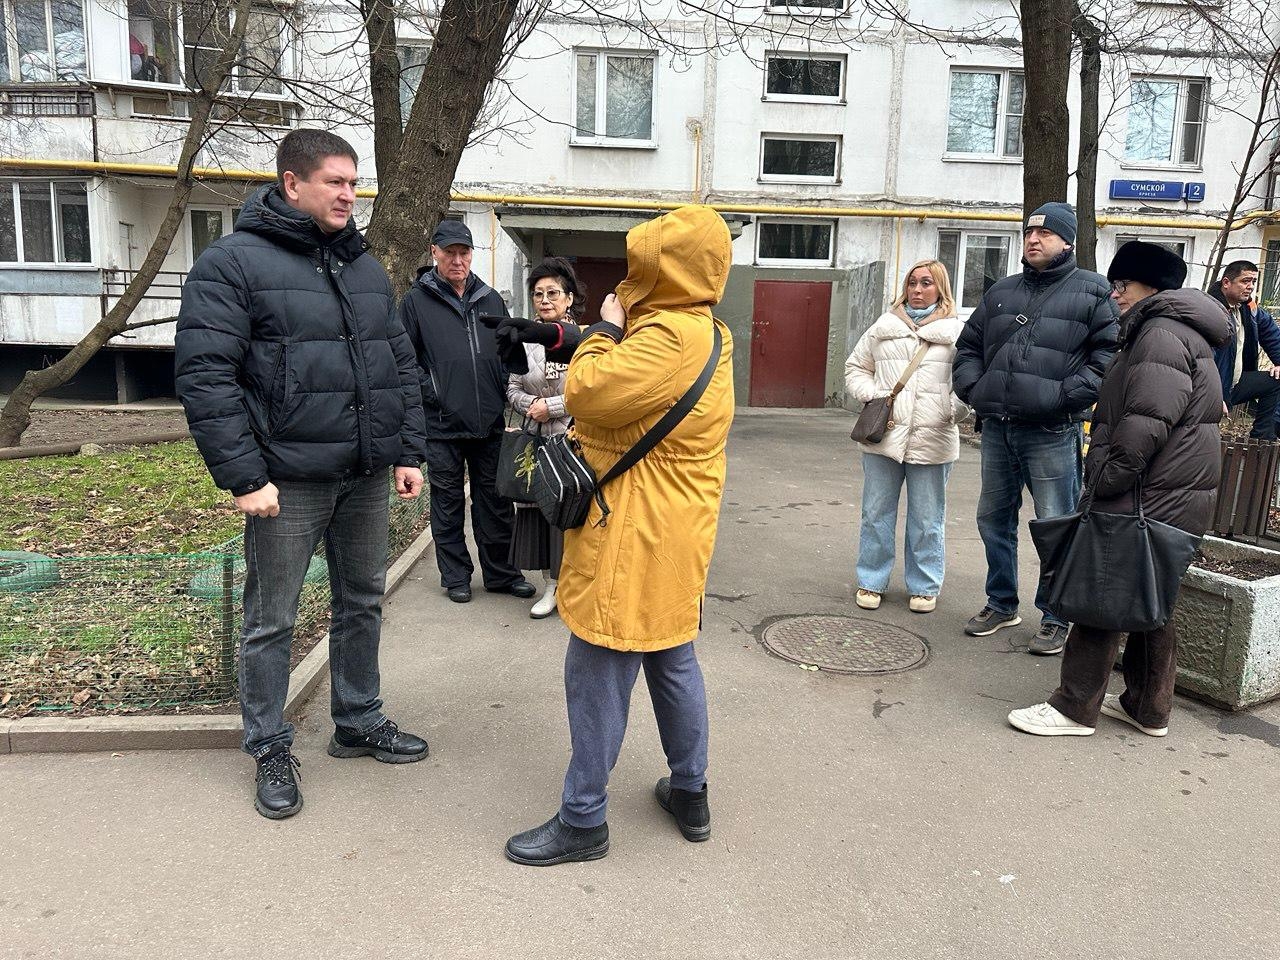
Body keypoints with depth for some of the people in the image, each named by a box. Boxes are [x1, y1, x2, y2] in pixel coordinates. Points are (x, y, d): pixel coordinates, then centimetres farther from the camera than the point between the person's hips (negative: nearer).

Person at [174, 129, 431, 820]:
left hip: (366, 477, 6)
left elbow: (400, 368, 15)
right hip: (288, 479, -6)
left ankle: (358, 723, 35)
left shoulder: (366, 268, 12)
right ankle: (271, 751, 25)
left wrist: (409, 452, 8)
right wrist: (243, 477, -18)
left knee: (362, 604, 17)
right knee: (271, 620, 7)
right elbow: (204, 376, -13)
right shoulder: (233, 262, -8)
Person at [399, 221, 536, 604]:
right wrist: (428, 394, -11)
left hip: (489, 423, 3)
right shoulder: (416, 300, 0)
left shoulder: (491, 299, 12)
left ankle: (501, 573, 23)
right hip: (442, 426, -3)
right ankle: (455, 576, 21)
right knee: (448, 504, 8)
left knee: (495, 502, 10)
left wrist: (502, 395, 9)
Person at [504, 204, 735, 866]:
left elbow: (587, 392, -24)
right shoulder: (707, 333, 13)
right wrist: (619, 329, 5)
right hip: (675, 536, 11)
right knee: (672, 660, 20)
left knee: (597, 673, 1)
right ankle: (690, 794, 35)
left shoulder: (669, 336, -21)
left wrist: (606, 328, -8)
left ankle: (583, 822, 15)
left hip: (634, 539, -11)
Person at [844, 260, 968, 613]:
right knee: (876, 514, 9)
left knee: (927, 520, 7)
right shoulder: (884, 326, 12)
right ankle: (871, 582, 21)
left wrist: (953, 411, -13)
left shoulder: (957, 331, 5)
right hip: (884, 435, 2)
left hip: (932, 439, -2)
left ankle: (924, 587, 21)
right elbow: (855, 367, 16)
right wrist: (871, 396, -1)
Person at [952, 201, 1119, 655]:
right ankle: (1001, 604, 30)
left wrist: (1066, 396, -16)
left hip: (1052, 434, -5)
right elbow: (968, 346, 22)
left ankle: (1056, 617, 15)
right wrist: (973, 388, 6)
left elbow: (1109, 354, -7)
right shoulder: (1001, 292, 16)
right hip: (997, 428, 6)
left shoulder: (1092, 291, 1)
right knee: (994, 519, 14)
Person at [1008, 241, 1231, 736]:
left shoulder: (1161, 334, -14)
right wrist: (1104, 477, 19)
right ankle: (1149, 708, 25)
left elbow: (1145, 424, -24)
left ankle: (1075, 708, 1)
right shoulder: (1170, 332, 21)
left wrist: (1104, 480, -18)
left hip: (1148, 499, -11)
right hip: (1175, 498, 11)